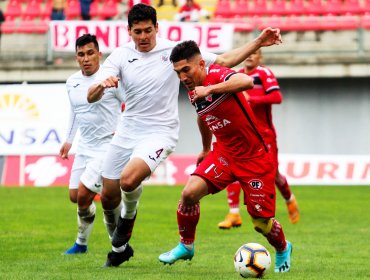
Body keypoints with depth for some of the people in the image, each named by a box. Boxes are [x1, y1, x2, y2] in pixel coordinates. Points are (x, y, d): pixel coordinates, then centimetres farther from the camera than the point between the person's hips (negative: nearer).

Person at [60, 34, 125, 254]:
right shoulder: (72, 82, 8)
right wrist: (68, 140, 27)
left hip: (108, 145, -7)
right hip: (84, 147, 7)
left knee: (84, 195, -14)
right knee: (75, 196, 8)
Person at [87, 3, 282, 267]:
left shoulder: (174, 50, -7)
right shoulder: (120, 56, -2)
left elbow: (224, 61, -2)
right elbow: (91, 97, -10)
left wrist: (258, 43, -12)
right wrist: (102, 85, -35)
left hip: (160, 133, -4)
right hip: (126, 133, 4)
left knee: (129, 179, -30)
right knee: (108, 198, 8)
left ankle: (128, 217, 5)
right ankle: (119, 247, 35)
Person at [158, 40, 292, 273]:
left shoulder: (218, 75, -22)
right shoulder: (193, 91, 2)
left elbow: (247, 81, -44)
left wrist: (210, 89, -43)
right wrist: (206, 150, 34)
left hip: (255, 159, -6)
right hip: (224, 154, 6)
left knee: (261, 222, 0)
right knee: (190, 193, -17)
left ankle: (283, 250, 33)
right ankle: (186, 246, 6)